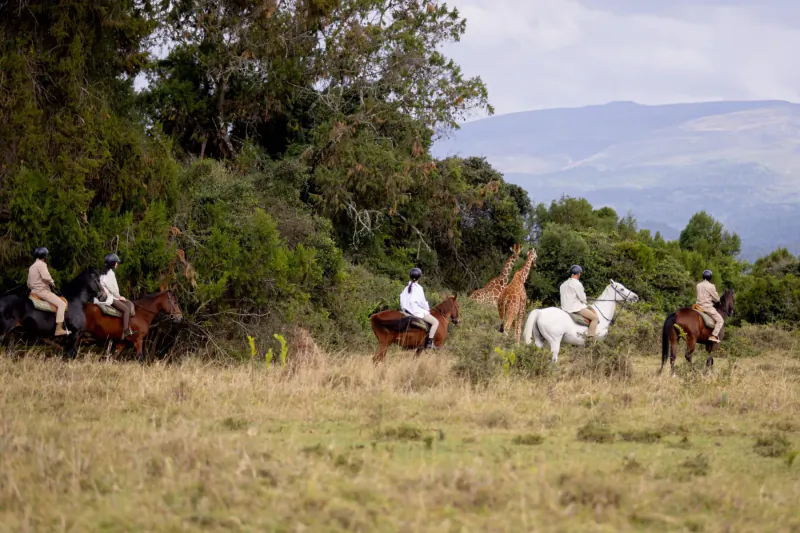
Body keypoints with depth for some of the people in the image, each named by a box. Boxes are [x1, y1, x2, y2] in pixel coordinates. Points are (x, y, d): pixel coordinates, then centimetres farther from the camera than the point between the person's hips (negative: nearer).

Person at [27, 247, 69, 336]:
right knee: (62, 304, -15)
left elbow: (29, 284, 23)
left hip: (34, 291, 10)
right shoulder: (41, 264, -10)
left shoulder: (32, 267, 20)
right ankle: (59, 329, -26)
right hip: (42, 291, -10)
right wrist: (52, 284, -9)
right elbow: (46, 277, -25)